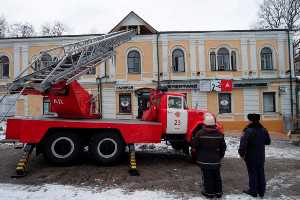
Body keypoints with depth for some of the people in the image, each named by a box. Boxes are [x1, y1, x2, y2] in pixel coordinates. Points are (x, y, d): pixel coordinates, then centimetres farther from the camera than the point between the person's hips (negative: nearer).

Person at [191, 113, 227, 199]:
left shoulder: (200, 133, -15)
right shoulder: (219, 134, -2)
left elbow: (194, 146, -9)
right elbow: (223, 147, 7)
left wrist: (197, 155, 9)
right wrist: (220, 156, 21)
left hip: (204, 160, -4)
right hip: (216, 160, 4)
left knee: (207, 177, 7)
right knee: (217, 176, 17)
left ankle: (209, 192, 16)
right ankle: (218, 192, 28)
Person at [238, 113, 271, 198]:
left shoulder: (248, 131, -21)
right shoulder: (263, 130, -1)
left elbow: (243, 143, -24)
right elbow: (268, 142, 11)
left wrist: (241, 153, -12)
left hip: (251, 156, -5)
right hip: (261, 156, 5)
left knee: (252, 173, 6)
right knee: (261, 173, 15)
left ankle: (253, 191, 15)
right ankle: (261, 191, 25)